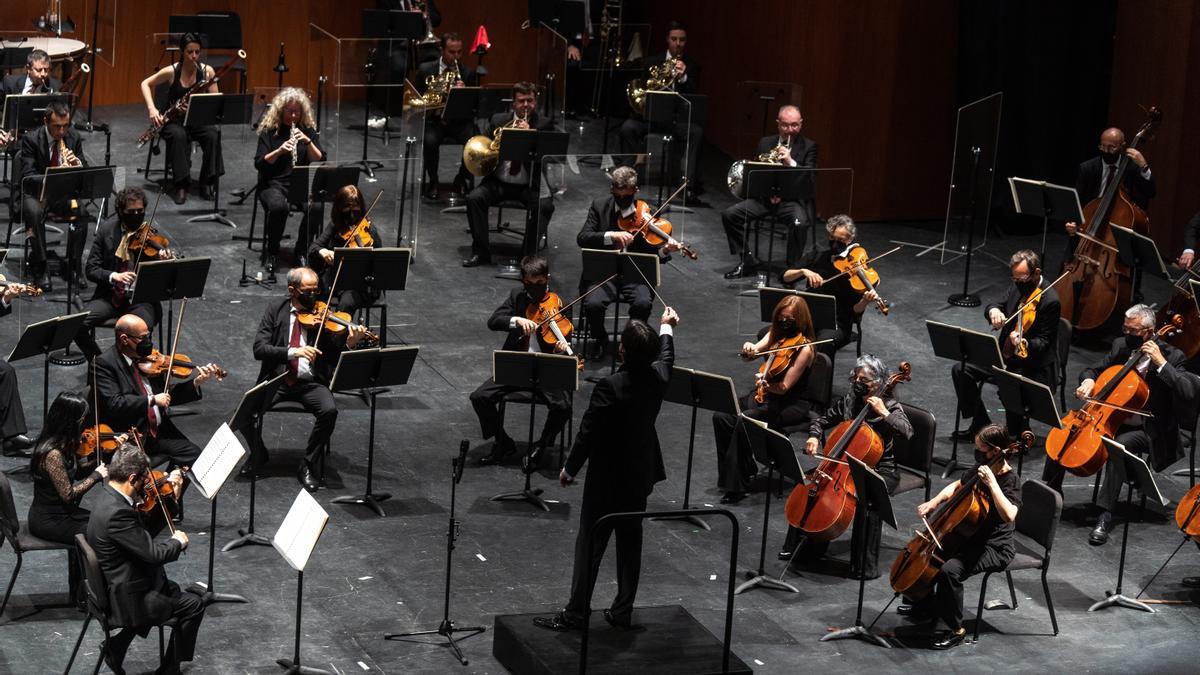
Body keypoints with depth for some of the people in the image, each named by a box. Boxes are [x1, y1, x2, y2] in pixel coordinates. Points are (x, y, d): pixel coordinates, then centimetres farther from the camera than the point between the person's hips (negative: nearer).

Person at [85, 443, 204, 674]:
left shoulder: (110, 496, 0)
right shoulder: (117, 513, -31)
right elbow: (154, 553, -29)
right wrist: (178, 542, -8)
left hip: (114, 586, 10)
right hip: (126, 598, -10)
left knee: (174, 590, 30)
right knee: (193, 605, 1)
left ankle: (117, 645, 25)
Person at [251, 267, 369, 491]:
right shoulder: (276, 310, 5)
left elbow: (335, 357, 0)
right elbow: (259, 349, -7)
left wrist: (349, 344, -22)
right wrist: (292, 351, -23)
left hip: (310, 382, 0)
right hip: (277, 379, 0)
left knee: (329, 410, -30)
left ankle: (307, 466, -10)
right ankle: (258, 454, 7)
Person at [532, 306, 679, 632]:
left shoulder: (610, 387, -26)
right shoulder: (658, 377, -7)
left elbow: (588, 432, -19)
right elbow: (665, 358, 19)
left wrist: (570, 468, -5)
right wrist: (666, 328, 38)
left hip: (607, 477, -6)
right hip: (640, 474, 6)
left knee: (590, 543, 2)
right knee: (630, 543, 13)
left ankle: (575, 613, 7)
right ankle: (623, 612, 19)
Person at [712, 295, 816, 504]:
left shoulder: (804, 348, -16)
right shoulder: (776, 333, 7)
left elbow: (784, 387, -21)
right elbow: (755, 351, 0)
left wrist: (766, 384, -41)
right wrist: (749, 350, -24)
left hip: (792, 404, -8)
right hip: (766, 394, 8)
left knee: (745, 420, -31)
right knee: (721, 417, -15)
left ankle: (736, 486, -24)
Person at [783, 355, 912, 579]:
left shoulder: (889, 405, -8)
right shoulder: (848, 401, 6)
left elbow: (906, 432, -24)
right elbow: (822, 421, 17)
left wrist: (883, 413, -27)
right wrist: (814, 436, -3)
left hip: (881, 470, -6)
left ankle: (865, 566, -27)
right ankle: (803, 546, 1)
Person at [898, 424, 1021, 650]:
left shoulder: (1010, 479, -22)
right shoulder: (980, 468, 2)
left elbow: (1009, 516, -39)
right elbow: (957, 486, 20)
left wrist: (992, 483, -38)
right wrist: (935, 502, 3)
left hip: (995, 548, -9)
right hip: (971, 537, 9)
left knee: (949, 570, -31)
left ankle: (957, 630, -14)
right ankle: (927, 604, 34)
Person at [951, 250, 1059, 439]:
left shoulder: (1050, 301, -19)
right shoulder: (1018, 286, 2)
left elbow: (1043, 342, -17)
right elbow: (998, 306, 10)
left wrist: (1025, 343, -38)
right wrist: (993, 310, -16)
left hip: (1032, 364, -8)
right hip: (1005, 355, 8)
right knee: (960, 370, -3)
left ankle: (1018, 433, -6)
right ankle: (981, 423, 9)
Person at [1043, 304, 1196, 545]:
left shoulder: (1171, 356, -12)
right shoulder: (1120, 346, 5)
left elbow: (1189, 392, -26)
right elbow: (1094, 370, 18)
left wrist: (1161, 363, -29)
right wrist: (1088, 380, -6)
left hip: (1145, 430, -6)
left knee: (1118, 445, -37)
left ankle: (1105, 516, -33)